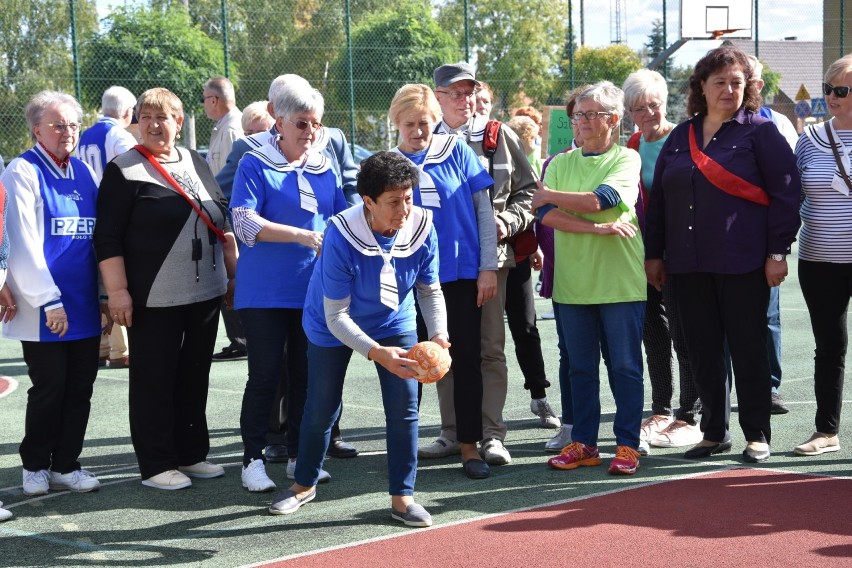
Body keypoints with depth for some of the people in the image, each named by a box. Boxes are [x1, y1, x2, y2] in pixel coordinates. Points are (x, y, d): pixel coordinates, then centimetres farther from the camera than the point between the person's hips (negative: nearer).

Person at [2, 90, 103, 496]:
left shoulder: (84, 172, 11)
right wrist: (49, 300, -16)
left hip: (85, 308, 6)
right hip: (43, 310, -5)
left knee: (80, 389, 8)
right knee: (49, 388, 2)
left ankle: (66, 465, 20)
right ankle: (35, 466, 19)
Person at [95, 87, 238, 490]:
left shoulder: (196, 164, 12)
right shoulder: (124, 170, -6)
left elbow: (223, 222, 19)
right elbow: (107, 238, -11)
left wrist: (235, 271, 15)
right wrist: (117, 291, -16)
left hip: (206, 292, 6)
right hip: (154, 299, -6)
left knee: (194, 376, 13)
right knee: (154, 381, 1)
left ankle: (192, 453, 25)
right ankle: (156, 465, 11)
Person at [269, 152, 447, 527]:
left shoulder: (422, 228, -24)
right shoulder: (341, 236, -35)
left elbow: (430, 291, -9)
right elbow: (336, 315, -29)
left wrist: (438, 336, -26)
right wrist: (377, 352, -42)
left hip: (395, 323, 2)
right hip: (332, 327, -2)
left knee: (404, 405, -8)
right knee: (321, 409, 9)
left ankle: (402, 497, 7)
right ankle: (304, 484, 34)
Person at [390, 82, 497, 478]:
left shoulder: (457, 152, 1)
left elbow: (483, 210, 1)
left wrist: (488, 267, -4)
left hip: (463, 272, -1)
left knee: (467, 359, 2)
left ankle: (469, 446, 10)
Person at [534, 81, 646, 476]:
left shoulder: (627, 159, 1)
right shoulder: (561, 163, 10)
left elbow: (600, 200, -16)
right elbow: (547, 215, -5)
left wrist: (549, 195, -3)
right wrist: (598, 228, -17)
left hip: (620, 280, -3)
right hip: (573, 280, 3)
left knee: (625, 366, 2)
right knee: (580, 367, 9)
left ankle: (627, 444, 10)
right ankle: (583, 443, 18)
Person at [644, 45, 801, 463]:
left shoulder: (760, 132, 0)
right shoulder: (679, 138, 14)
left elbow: (785, 193, -5)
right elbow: (658, 199, 16)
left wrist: (777, 252, -10)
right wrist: (653, 253, 12)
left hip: (743, 265, -4)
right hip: (688, 265, 5)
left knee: (748, 350, 2)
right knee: (702, 352, 8)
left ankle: (757, 435, 14)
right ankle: (714, 432, 20)